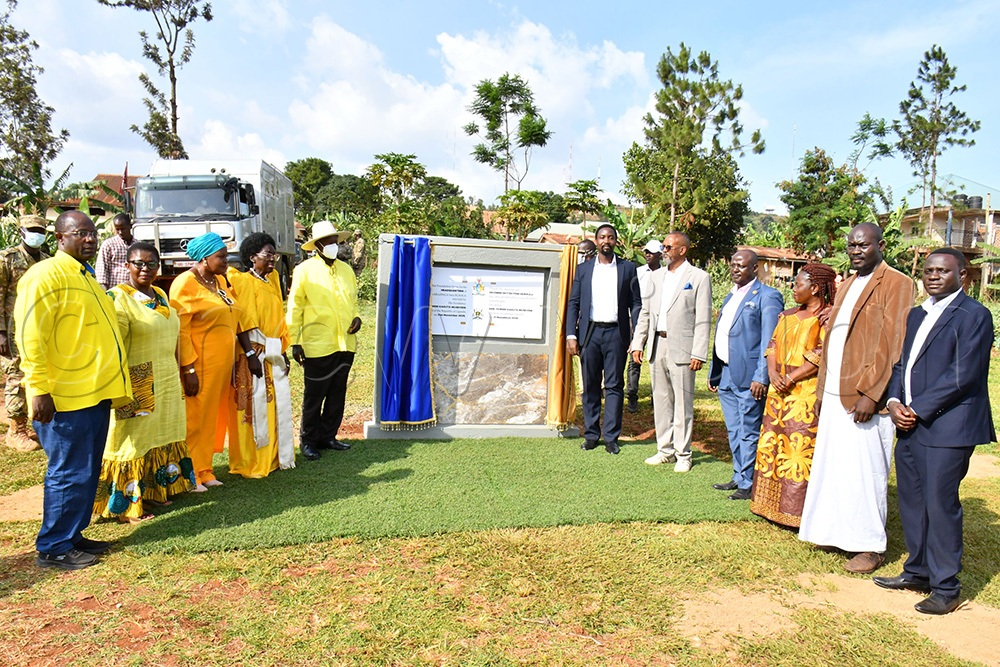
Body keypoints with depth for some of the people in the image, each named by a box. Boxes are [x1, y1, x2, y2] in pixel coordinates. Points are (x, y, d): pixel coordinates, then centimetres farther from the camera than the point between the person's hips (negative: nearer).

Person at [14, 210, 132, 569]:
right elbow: (30, 336, -18)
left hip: (94, 393, 9)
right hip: (65, 397, -9)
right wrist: (39, 389, -22)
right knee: (70, 473, -1)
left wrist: (110, 384, 22)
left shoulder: (84, 276, 19)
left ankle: (72, 536, 27)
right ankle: (53, 548, 12)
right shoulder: (45, 275, -10)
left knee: (87, 472, 15)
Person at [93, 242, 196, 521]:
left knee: (161, 436, 16)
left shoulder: (160, 295, 11)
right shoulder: (118, 298, -13)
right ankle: (128, 505, 13)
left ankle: (154, 491, 30)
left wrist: (176, 377, 19)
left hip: (167, 383, 8)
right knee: (135, 441, 1)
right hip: (137, 386, -8)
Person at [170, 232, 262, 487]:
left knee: (212, 418, 13)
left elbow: (235, 320, 16)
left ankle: (204, 471, 23)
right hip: (200, 364, -8)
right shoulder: (185, 283, -10)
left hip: (222, 362, 8)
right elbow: (180, 330, -15)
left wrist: (249, 353, 10)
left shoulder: (221, 281, 14)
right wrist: (189, 369, -19)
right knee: (194, 419, 0)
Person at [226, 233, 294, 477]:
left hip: (274, 355, 8)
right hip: (255, 355, -7)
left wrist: (283, 351, 14)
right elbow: (247, 320, -15)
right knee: (256, 408, -4)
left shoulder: (272, 281, 15)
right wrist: (255, 352, -20)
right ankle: (252, 463, 6)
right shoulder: (244, 282, -7)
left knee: (278, 406, 11)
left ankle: (274, 457, 23)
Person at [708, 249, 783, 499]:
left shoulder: (767, 296, -7)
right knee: (734, 431, 16)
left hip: (748, 376, -8)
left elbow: (769, 342, -14)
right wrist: (713, 372, 18)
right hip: (726, 375, 8)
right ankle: (739, 477, 27)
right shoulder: (730, 296, 18)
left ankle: (747, 484, 10)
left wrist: (762, 377, -19)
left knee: (748, 432, 1)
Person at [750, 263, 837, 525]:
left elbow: (823, 356, -14)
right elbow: (773, 346, 13)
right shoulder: (788, 316, 16)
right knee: (773, 446, 9)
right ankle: (773, 504, 20)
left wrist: (790, 379, -15)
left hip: (807, 394, -7)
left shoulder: (829, 317, -6)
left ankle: (797, 512, 2)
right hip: (779, 393, 7)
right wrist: (773, 373, -5)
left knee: (800, 451, -6)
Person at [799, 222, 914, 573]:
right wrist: (821, 390, 14)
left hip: (864, 397, -7)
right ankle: (839, 531, 27)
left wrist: (870, 394, -19)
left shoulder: (896, 284, -7)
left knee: (865, 470, 0)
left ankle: (870, 546, 14)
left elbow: (890, 344, -14)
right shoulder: (846, 287, 18)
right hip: (835, 394, 8)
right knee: (833, 465, 13)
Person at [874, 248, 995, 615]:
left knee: (939, 504, -3)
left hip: (947, 427, -8)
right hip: (910, 424, 8)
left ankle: (946, 587, 10)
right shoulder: (917, 315, 17)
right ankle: (918, 572, 28)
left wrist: (917, 409, -14)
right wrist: (894, 402, 0)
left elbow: (963, 375, -15)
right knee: (911, 501, 14)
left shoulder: (974, 315, -8)